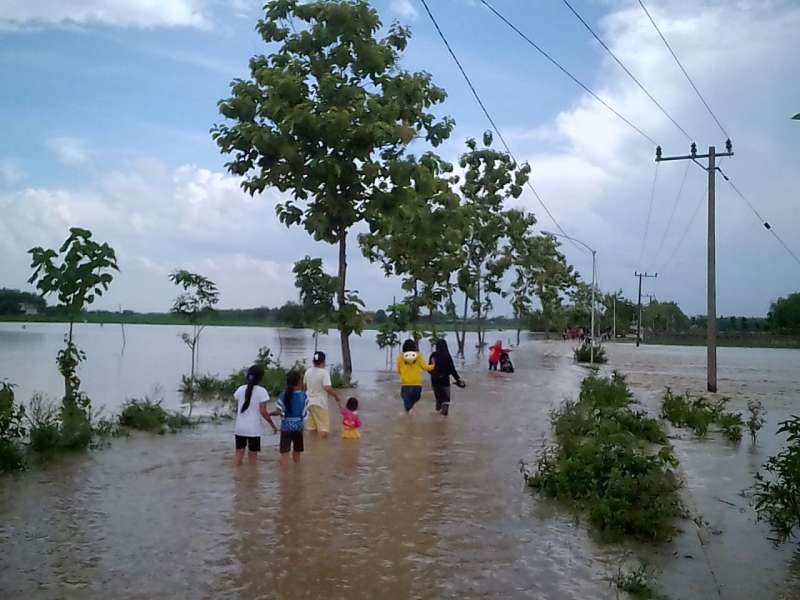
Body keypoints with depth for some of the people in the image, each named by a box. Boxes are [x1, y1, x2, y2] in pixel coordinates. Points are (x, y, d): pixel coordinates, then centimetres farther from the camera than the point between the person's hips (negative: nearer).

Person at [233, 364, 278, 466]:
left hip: (240, 427, 4)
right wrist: (272, 425, -2)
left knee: (239, 454, 12)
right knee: (253, 455, 8)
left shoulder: (240, 389, 2)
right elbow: (263, 412, -12)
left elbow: (237, 408, 8)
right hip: (254, 429, -3)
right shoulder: (261, 391, -10)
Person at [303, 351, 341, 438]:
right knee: (324, 429, -2)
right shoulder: (324, 372, -15)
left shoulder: (308, 372, 6)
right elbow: (327, 388, -25)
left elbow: (304, 387, 16)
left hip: (309, 402, 7)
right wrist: (337, 396, -14)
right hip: (320, 403, -7)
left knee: (311, 429, 14)